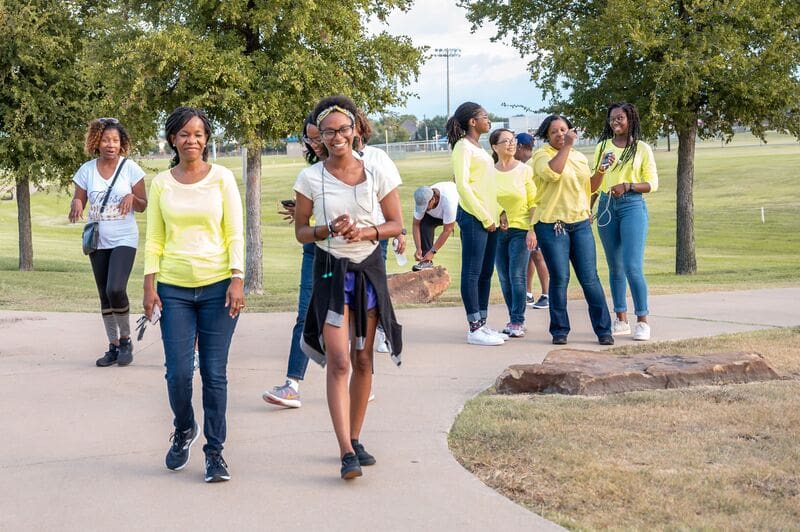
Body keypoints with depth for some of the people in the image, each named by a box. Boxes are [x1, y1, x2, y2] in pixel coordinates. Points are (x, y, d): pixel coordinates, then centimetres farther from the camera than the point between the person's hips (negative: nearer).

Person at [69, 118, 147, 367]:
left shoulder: (130, 168, -5)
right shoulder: (86, 170, 1)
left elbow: (143, 206, 0)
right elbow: (78, 201, 5)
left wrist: (132, 198, -22)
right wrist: (76, 204, -18)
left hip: (124, 240, -4)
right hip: (97, 241, 4)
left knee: (116, 289, -20)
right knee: (105, 295, 9)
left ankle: (126, 340, -1)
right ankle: (113, 347, 20)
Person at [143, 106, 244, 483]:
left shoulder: (222, 178, 2)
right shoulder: (161, 183, 6)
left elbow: (235, 234, 1)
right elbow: (154, 239, 8)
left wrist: (237, 280, -9)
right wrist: (150, 285, 0)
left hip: (217, 286, -1)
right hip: (174, 289, 1)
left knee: (214, 373, 0)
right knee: (178, 372, -3)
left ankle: (215, 451, 12)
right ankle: (184, 430, 27)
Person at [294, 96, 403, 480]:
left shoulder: (376, 174, -1)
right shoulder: (310, 178, -2)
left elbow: (396, 225, 4)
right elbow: (301, 231, 4)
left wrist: (367, 232, -15)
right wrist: (329, 230, -16)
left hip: (369, 269, 2)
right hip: (331, 271, -2)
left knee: (363, 359, 8)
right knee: (339, 360, -12)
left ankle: (355, 439, 22)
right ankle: (346, 452, -16)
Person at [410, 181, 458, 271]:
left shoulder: (448, 200, -44)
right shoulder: (422, 201, -30)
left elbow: (447, 230, -37)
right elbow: (416, 225, -18)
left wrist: (432, 252, -35)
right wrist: (418, 249, -26)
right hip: (437, 213, 3)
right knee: (424, 224, -23)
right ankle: (426, 261, -18)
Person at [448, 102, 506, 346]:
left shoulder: (478, 148, 19)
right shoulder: (463, 147, -9)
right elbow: (462, 185, -16)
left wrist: (498, 212, 10)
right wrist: (485, 217, -14)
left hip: (488, 218, 9)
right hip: (473, 217, -9)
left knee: (486, 272, 11)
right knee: (472, 272, -5)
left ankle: (482, 324, 17)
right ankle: (474, 329, -3)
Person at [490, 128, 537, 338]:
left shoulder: (525, 170, -2)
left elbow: (534, 202, -2)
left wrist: (532, 230, -10)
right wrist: (496, 216, -6)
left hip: (521, 229, -3)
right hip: (498, 230, 3)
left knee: (517, 275, -9)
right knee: (504, 278, 6)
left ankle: (518, 321, -3)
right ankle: (513, 319, 16)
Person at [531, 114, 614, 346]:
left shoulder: (580, 157, 17)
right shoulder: (542, 155, -1)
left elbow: (589, 187, 28)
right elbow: (552, 172, -22)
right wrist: (566, 146, -18)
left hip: (580, 223, 4)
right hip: (552, 224, -4)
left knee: (590, 278, -1)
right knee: (559, 279, -3)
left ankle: (604, 329, 4)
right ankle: (559, 330, 8)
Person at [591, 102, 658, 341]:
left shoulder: (642, 148, 2)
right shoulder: (602, 147, 10)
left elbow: (652, 184, 0)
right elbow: (593, 185, 9)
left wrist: (627, 186, -14)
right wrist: (602, 169, -11)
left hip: (632, 206, -4)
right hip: (607, 207, 4)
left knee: (633, 266, -12)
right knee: (615, 267, 9)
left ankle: (642, 321, -6)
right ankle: (621, 320, 15)